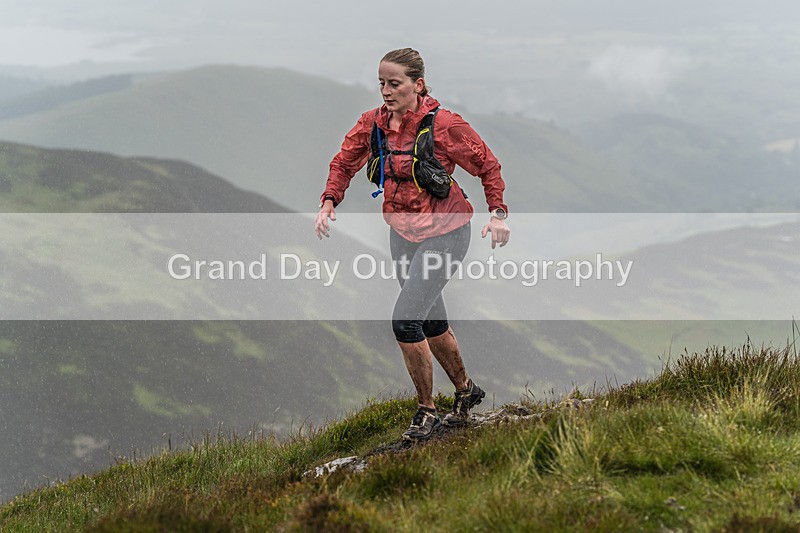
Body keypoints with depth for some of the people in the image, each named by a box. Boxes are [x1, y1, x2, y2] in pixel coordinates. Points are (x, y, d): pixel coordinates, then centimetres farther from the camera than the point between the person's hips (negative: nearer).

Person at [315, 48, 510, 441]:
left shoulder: (443, 124, -19)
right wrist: (328, 204, -8)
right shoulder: (373, 123, -5)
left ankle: (426, 411, 0)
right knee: (432, 322, 18)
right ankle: (465, 390, 41)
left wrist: (498, 213, -13)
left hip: (444, 233, -6)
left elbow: (487, 165, -8)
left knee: (405, 320, -16)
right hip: (402, 232, 6)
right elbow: (344, 163, 8)